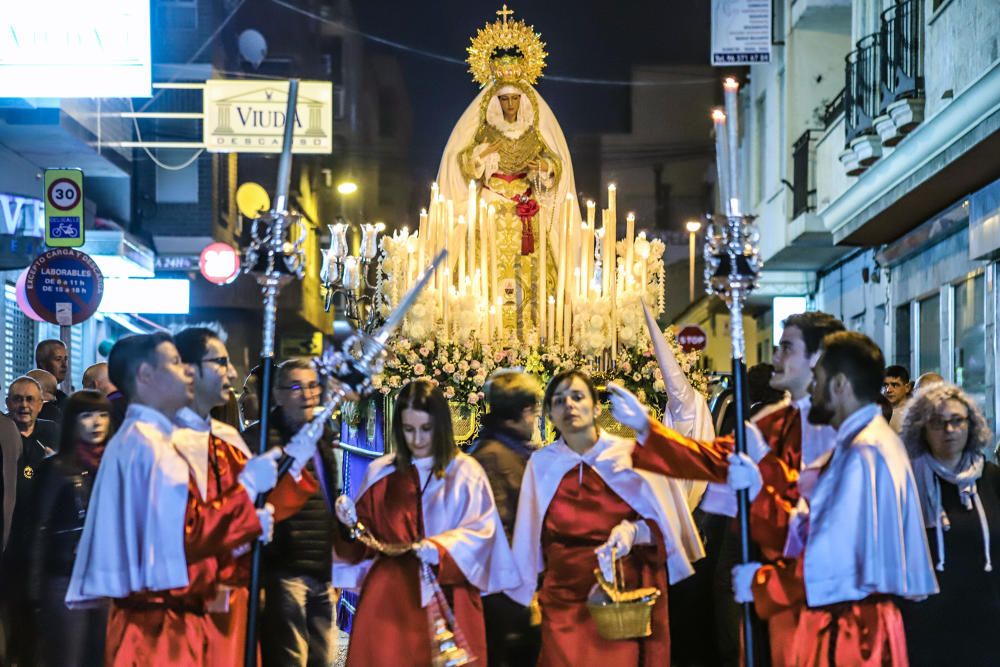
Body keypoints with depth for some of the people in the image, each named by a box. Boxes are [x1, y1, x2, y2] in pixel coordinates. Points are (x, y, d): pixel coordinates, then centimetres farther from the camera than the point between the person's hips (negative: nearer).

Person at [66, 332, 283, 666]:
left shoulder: (134, 440, 18)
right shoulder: (151, 445, -14)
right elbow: (186, 536, -21)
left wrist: (246, 529, 9)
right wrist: (247, 485, -11)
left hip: (152, 620, 10)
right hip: (162, 626, -10)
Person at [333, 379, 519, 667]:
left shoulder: (466, 473, 2)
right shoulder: (380, 473, 10)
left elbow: (482, 532, -8)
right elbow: (367, 536, 12)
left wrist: (440, 549, -23)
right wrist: (352, 522, -9)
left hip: (446, 599, -2)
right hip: (389, 597, 2)